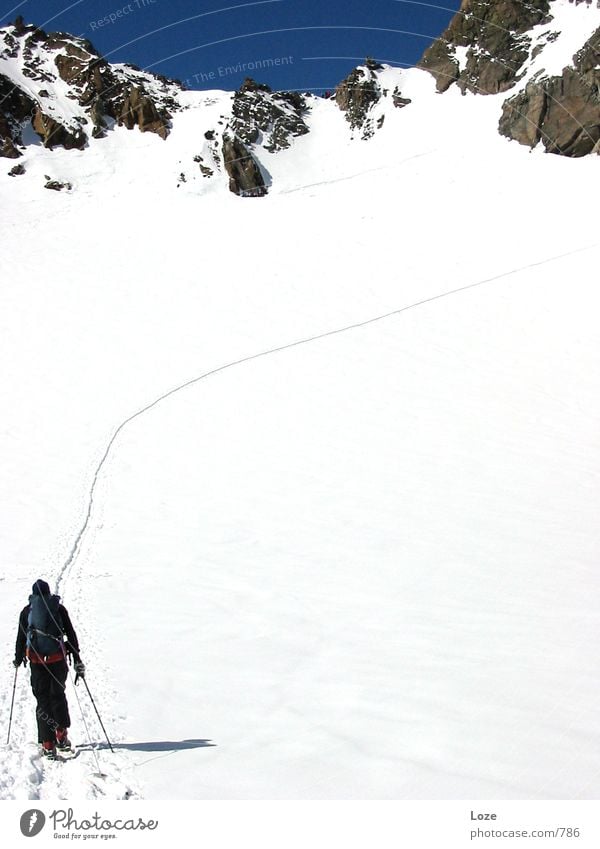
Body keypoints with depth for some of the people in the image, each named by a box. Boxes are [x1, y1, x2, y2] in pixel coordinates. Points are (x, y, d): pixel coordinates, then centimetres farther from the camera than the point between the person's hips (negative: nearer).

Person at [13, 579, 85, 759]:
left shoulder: (26, 611, 3)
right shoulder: (59, 609, 3)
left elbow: (21, 637, 6)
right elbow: (71, 634, 3)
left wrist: (18, 659, 22)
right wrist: (77, 659, 8)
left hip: (37, 661, 0)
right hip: (58, 658, 0)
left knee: (43, 700, 6)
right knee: (58, 695, 18)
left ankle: (48, 745, 4)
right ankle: (61, 736, 16)